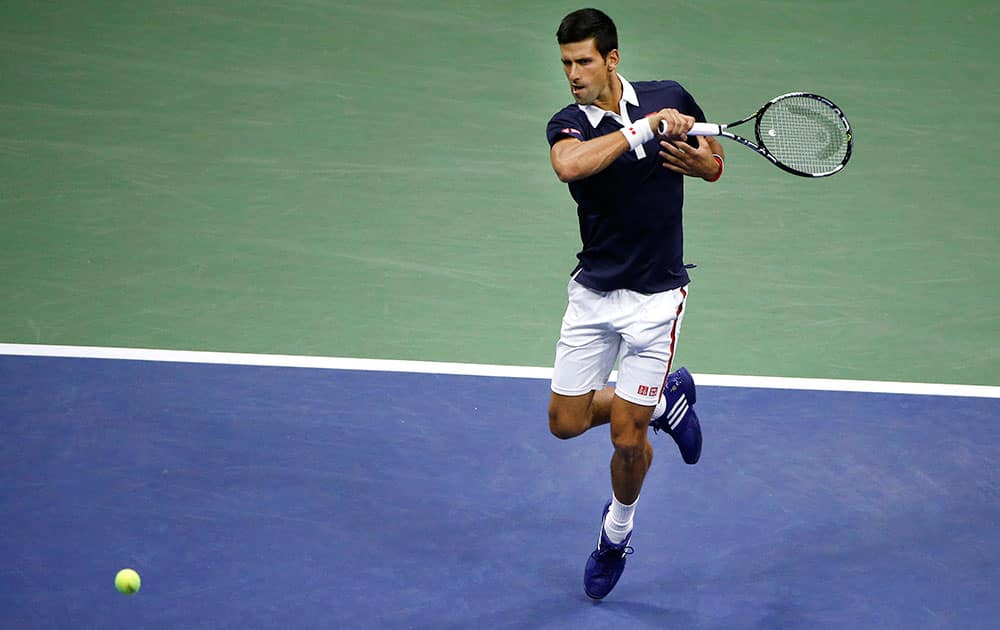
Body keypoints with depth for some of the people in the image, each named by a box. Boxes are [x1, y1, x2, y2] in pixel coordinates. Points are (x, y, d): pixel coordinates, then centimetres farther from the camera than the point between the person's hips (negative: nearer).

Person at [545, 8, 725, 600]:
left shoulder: (671, 98, -6)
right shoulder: (568, 124, -10)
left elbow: (715, 165, 10)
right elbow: (569, 165, -36)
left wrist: (697, 160, -13)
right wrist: (645, 128, -36)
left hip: (655, 297, -2)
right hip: (593, 292, 2)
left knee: (627, 437, 0)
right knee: (567, 422, 7)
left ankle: (618, 532, 30)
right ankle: (666, 397, 33)